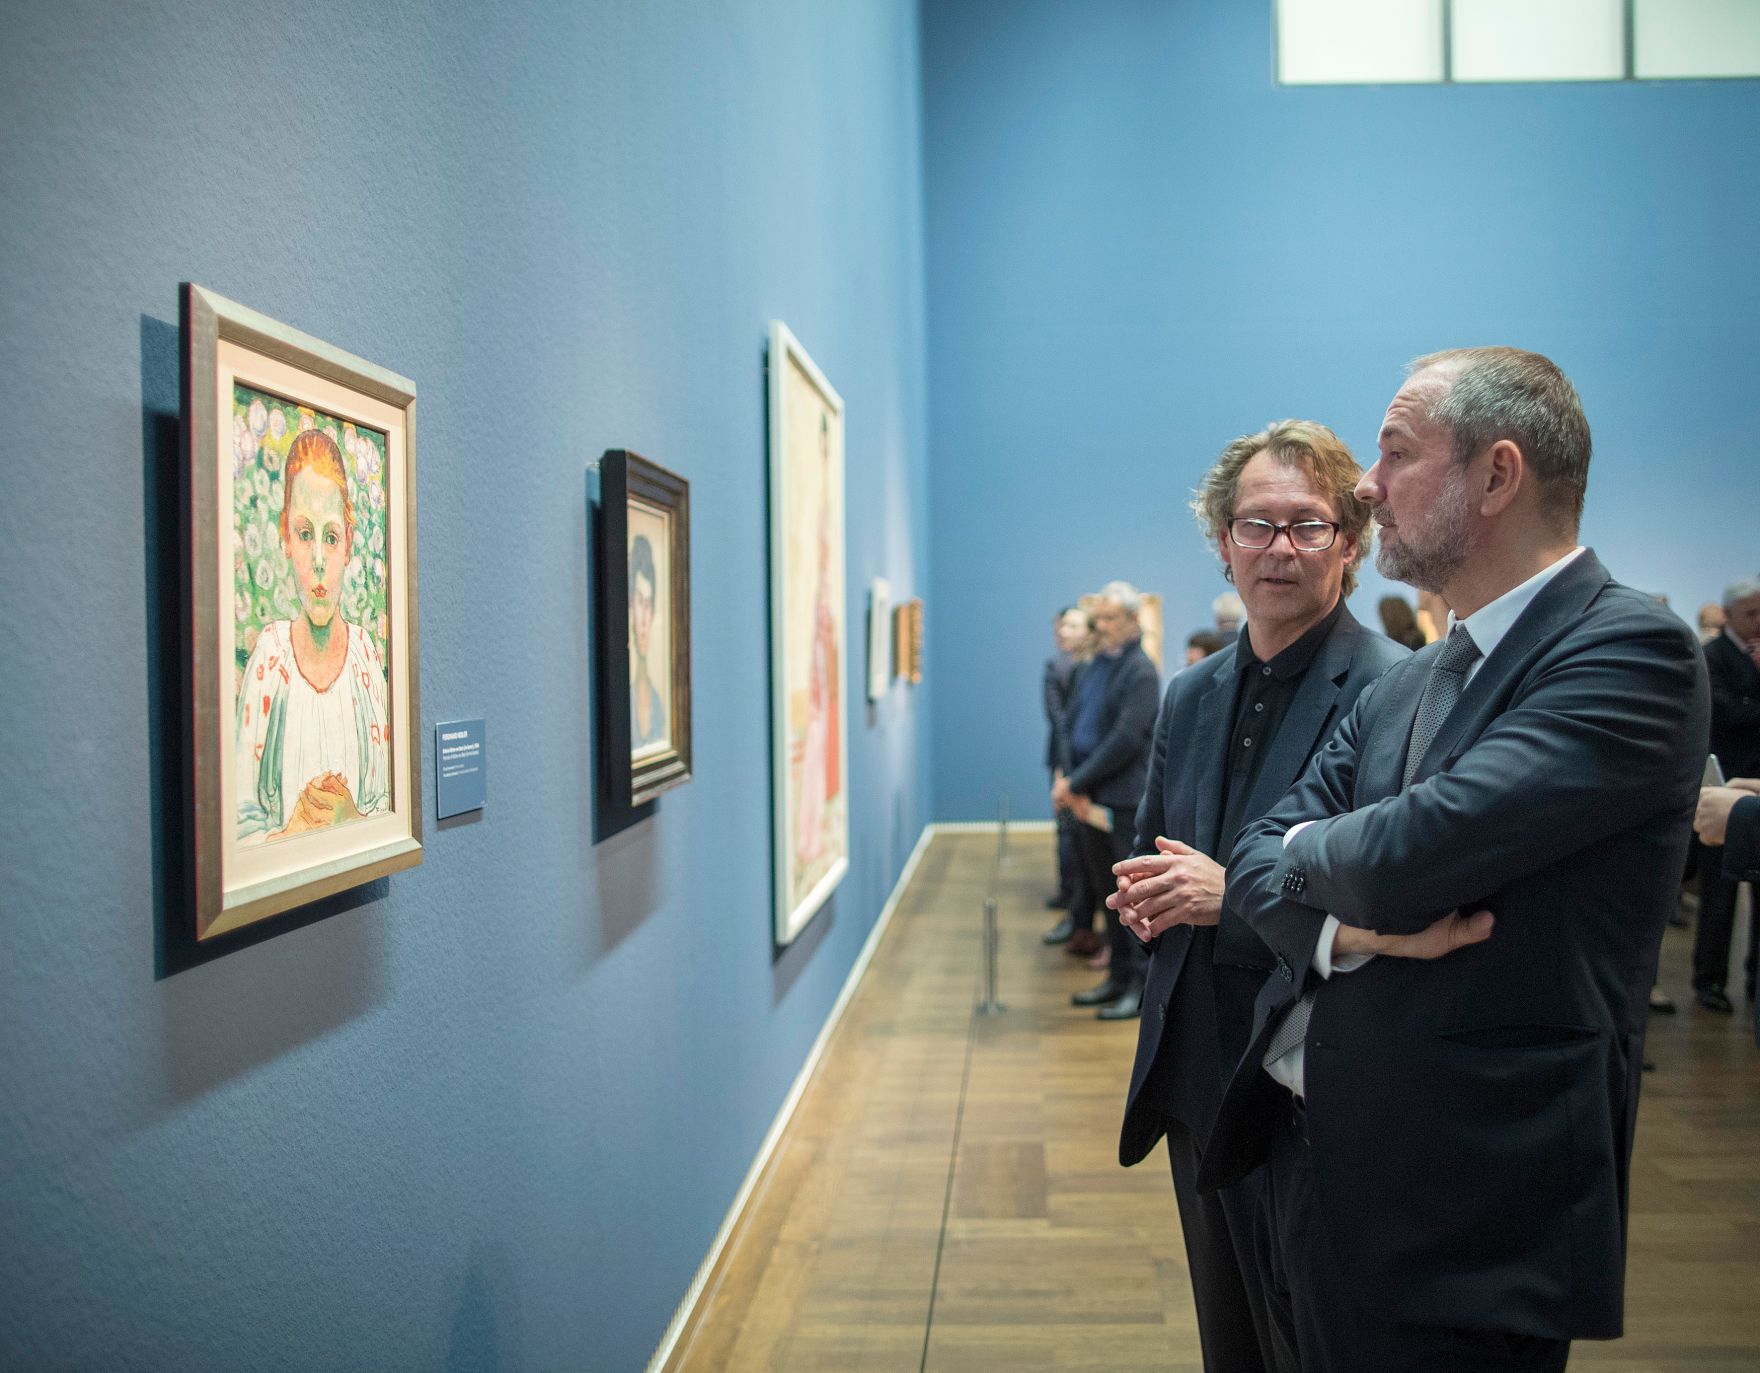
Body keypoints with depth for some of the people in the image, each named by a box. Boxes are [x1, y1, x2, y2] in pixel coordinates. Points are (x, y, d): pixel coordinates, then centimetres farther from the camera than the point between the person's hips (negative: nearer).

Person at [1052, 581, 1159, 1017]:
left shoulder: (1140, 672, -9)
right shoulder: (1091, 668, 15)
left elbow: (1125, 740, -17)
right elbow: (1074, 726, 15)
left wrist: (1077, 783, -15)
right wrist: (1072, 786, 2)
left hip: (1124, 800, -8)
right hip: (1089, 797, 8)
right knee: (1105, 891, 13)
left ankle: (1141, 985, 6)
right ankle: (1119, 975, 23)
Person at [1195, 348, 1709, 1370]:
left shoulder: (1631, 652, -15)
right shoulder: (1406, 685, 10)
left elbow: (1409, 851, -26)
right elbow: (1257, 858, 5)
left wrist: (1312, 849, -4)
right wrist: (1349, 925, -17)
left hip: (1461, 1215, -7)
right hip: (1308, 1163, 8)